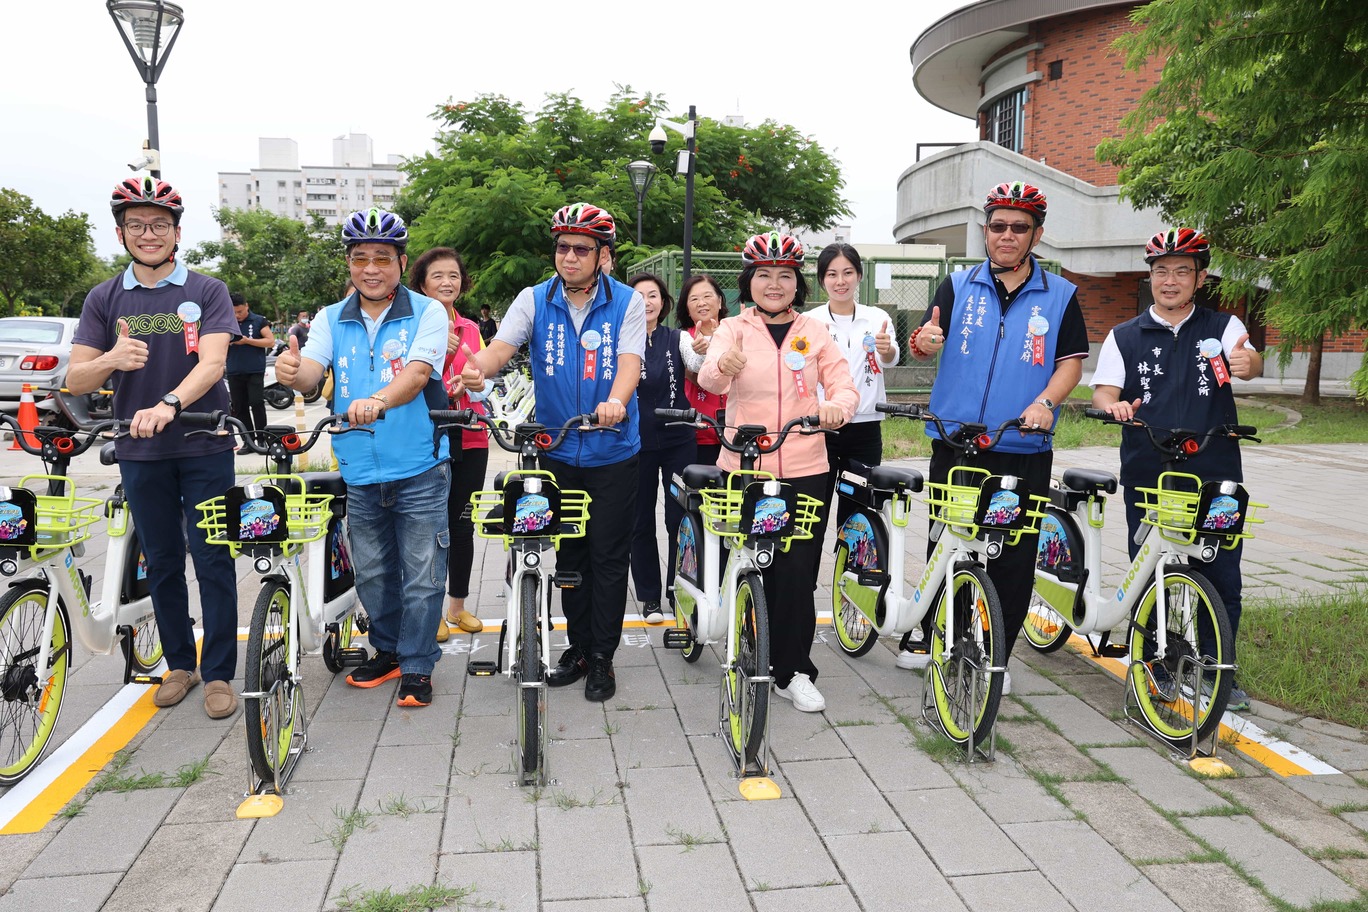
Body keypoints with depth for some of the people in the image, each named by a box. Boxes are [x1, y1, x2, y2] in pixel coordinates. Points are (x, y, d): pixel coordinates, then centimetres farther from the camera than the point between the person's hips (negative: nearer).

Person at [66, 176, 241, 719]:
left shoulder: (207, 292, -1)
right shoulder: (105, 299, 6)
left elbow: (212, 362, -16)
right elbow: (75, 381, -1)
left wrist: (168, 404, -35)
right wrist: (112, 359, -23)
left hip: (205, 448, -2)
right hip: (140, 452, 3)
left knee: (213, 561, 0)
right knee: (162, 563, 12)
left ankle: (219, 672, 10)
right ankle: (179, 663, 26)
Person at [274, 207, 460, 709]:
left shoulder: (427, 312, -5)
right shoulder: (332, 319, 7)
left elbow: (417, 374, -21)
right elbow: (311, 372, -8)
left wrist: (377, 401, -41)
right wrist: (291, 369, -33)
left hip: (419, 471, -4)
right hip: (359, 472, 4)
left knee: (421, 576, 3)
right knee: (372, 573, 16)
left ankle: (417, 666, 18)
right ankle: (387, 651, 35)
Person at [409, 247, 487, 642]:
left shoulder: (471, 329, 12)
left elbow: (480, 383, 11)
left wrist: (469, 385, -11)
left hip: (469, 439, 4)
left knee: (462, 525, 10)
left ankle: (458, 605, 24)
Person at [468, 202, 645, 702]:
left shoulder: (627, 302, -4)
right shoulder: (534, 300, 0)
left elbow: (629, 361, -17)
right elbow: (500, 347, -13)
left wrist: (616, 402, -38)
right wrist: (474, 371, -36)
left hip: (612, 451, -2)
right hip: (557, 450, 2)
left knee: (607, 555, 3)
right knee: (569, 553, 12)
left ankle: (602, 657, 17)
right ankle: (578, 647, 27)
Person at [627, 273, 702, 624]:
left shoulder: (677, 339, 1)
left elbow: (697, 366, -17)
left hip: (678, 440, 0)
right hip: (636, 442, 0)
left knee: (680, 519, 2)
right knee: (642, 522, 7)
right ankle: (649, 596, 19)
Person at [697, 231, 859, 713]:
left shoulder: (815, 332, 8)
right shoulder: (733, 329, 2)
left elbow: (844, 385, 1)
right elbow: (709, 378, -16)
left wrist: (837, 405, -23)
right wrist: (723, 365, -41)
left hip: (803, 469, 1)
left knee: (797, 571, 0)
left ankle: (794, 672, 14)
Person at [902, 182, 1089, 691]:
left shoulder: (1060, 296, 7)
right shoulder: (958, 286, 7)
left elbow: (1071, 362, 2)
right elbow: (926, 345, -3)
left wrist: (1045, 402, -18)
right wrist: (924, 341, -28)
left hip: (1024, 449, 0)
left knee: (1015, 556, 3)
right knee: (945, 544, 9)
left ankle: (997, 654, 17)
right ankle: (929, 637, 26)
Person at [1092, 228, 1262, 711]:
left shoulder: (1223, 327, 8)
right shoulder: (1125, 337, 8)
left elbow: (1251, 362, -10)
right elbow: (1103, 390, -1)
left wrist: (1247, 363, -34)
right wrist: (1113, 405, -24)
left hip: (1215, 479, 0)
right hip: (1148, 478, 0)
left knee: (1222, 577, 3)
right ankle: (1154, 668, 22)